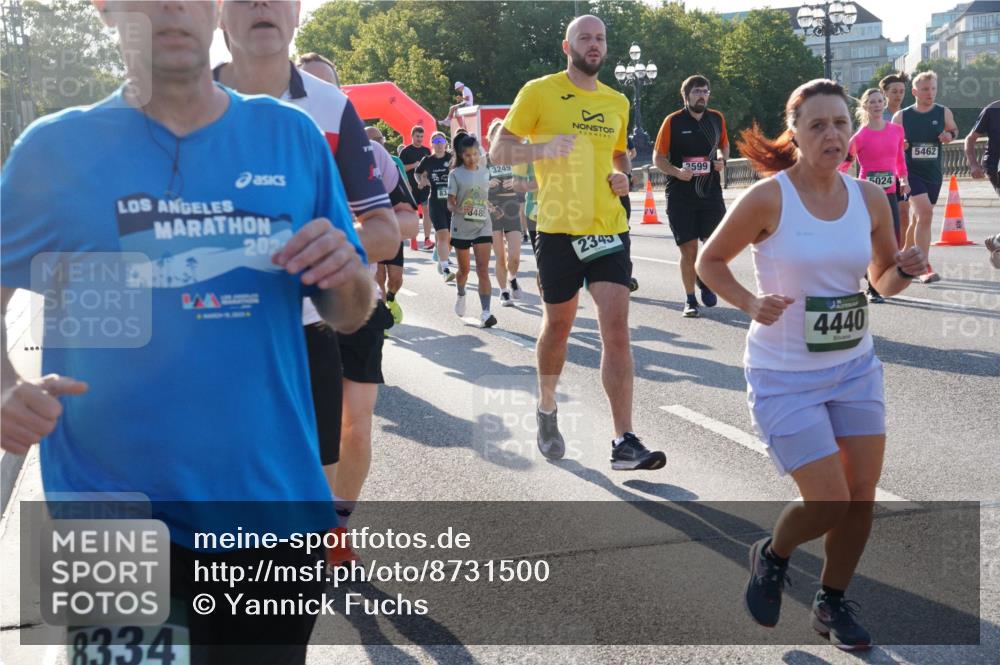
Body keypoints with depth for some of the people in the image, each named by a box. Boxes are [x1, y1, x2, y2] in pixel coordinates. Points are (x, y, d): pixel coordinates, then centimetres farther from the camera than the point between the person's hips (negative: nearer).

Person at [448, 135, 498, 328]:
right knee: (464, 270, 14)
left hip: (483, 226, 1)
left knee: (483, 270, -11)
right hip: (461, 227, -1)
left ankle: (485, 312, -14)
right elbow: (450, 204, -9)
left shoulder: (484, 171, 5)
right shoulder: (456, 174, -6)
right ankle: (461, 295, 45)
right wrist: (460, 209, -26)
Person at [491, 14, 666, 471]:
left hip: (609, 229, 3)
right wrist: (543, 148, -21)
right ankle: (547, 410, 38)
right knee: (557, 326, 11)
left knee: (617, 331, -7)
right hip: (559, 231, -3)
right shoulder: (539, 92, -2)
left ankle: (624, 443, -7)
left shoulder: (617, 102, 13)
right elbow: (498, 151, -3)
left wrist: (624, 177, 5)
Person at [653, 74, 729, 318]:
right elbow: (658, 157, -1)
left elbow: (724, 145, 24)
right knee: (689, 250, 0)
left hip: (711, 193, 3)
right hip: (680, 195, -3)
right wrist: (677, 172, -19)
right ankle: (690, 299, 16)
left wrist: (722, 160, 2)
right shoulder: (673, 121, -3)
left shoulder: (717, 119, 8)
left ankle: (703, 278, 28)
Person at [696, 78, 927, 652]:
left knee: (862, 496, 6)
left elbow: (884, 282, 11)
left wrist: (906, 270, -12)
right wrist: (751, 303, -21)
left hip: (856, 366, 5)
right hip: (785, 374, -5)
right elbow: (710, 262, -5)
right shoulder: (768, 198, -16)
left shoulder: (869, 198, -2)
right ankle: (772, 556, 26)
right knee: (830, 503, -8)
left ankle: (834, 602, 31)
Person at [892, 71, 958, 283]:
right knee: (925, 213, -21)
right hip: (910, 172, -4)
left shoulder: (944, 113, 1)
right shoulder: (901, 116, -5)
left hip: (934, 174, 4)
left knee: (919, 218, 15)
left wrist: (950, 135, -3)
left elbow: (953, 129, 20)